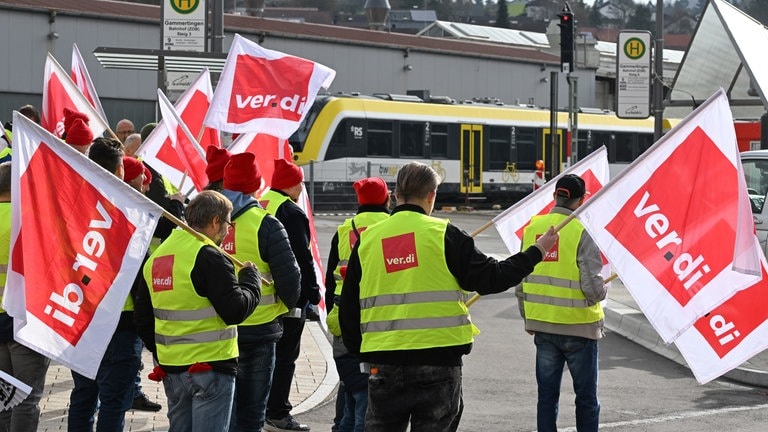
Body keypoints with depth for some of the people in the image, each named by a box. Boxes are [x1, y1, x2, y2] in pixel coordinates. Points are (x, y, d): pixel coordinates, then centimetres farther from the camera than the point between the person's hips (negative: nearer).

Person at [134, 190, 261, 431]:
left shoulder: (156, 256, 11)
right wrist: (251, 276, -3)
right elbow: (235, 311, -18)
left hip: (170, 367, 8)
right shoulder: (209, 257, -16)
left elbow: (143, 318, 15)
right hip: (210, 366, -8)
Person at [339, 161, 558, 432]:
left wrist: (359, 351, 23)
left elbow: (348, 308, 10)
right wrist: (537, 251, 7)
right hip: (438, 361, -2)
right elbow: (490, 279, -5)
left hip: (383, 362, 3)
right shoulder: (444, 234, -5)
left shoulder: (367, 240, 6)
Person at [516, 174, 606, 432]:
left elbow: (520, 282, 7)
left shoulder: (532, 228, 1)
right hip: (578, 326, -4)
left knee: (547, 396, 12)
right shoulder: (582, 232, -15)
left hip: (542, 326, 4)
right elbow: (592, 287, -19)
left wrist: (528, 319, 19)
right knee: (586, 398, 8)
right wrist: (603, 290, 4)